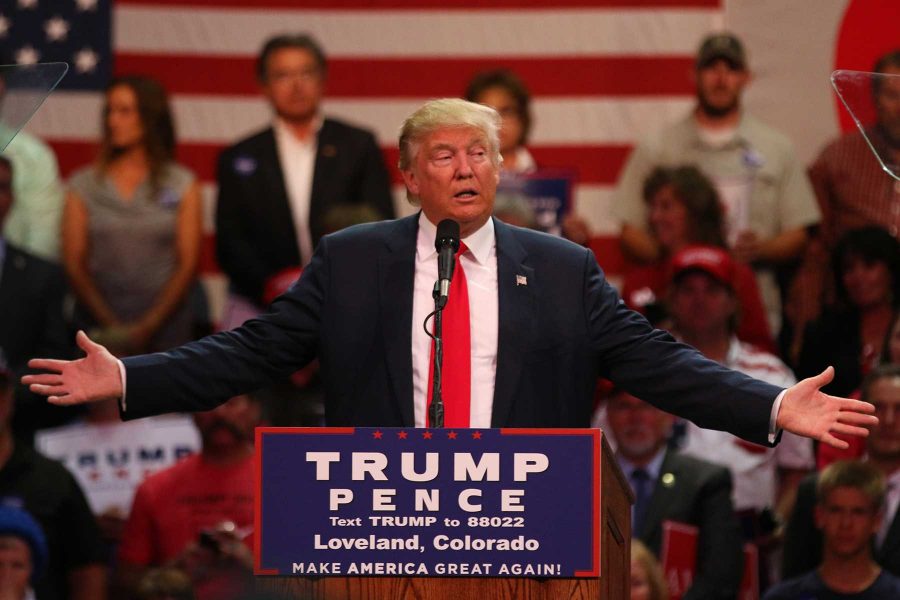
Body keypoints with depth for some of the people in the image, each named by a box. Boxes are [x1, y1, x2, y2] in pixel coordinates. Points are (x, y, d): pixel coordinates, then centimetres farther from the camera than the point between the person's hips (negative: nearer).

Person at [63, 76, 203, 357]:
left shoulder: (182, 185, 8)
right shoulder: (84, 185, 10)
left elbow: (187, 263, 3)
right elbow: (74, 263, 4)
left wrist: (148, 325, -8)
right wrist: (110, 324, -9)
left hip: (164, 322, 0)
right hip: (102, 329, 0)